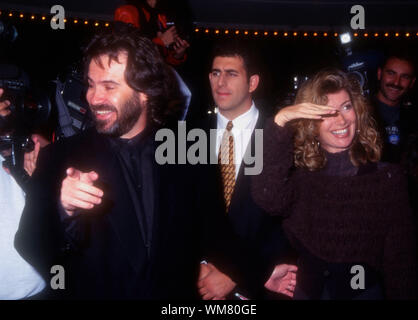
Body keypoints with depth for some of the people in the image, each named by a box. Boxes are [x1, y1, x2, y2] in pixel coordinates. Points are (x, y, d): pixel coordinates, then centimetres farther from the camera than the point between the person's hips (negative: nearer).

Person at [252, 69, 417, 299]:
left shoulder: (387, 177, -8)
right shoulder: (298, 176, -6)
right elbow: (269, 200, -27)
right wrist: (279, 124, -29)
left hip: (363, 290, -1)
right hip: (305, 289, 1)